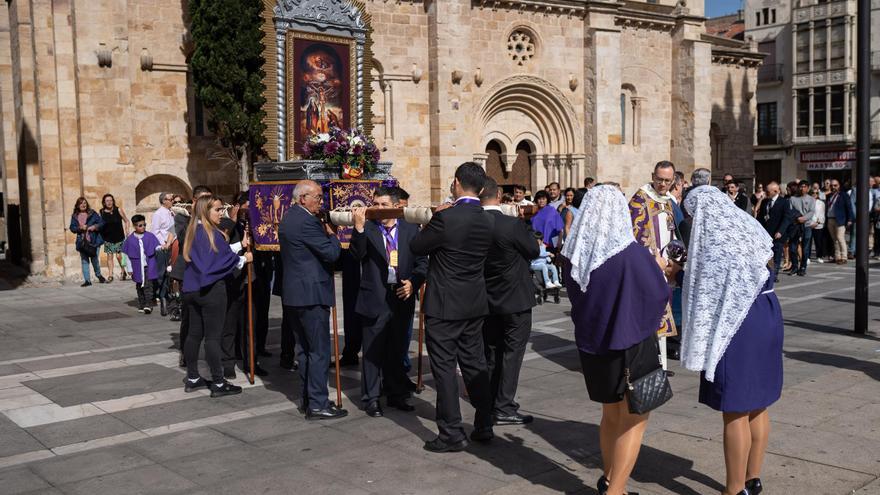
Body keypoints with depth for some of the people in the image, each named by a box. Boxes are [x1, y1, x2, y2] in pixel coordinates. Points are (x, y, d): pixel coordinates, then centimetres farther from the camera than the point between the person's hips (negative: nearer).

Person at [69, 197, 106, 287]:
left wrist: (95, 226, -15)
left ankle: (98, 274, 25)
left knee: (94, 258, -2)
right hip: (82, 241, 2)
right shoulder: (74, 216, 8)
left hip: (93, 240, -2)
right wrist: (80, 228, -12)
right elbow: (72, 228, 6)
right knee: (84, 261, 2)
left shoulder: (93, 213, 3)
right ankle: (87, 280, 6)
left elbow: (101, 222, 2)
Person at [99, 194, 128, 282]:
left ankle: (123, 272, 20)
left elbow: (126, 221, 5)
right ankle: (110, 275, 6)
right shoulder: (102, 212, -1)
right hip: (108, 238, 1)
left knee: (119, 256, -4)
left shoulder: (118, 210, -3)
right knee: (109, 256, 1)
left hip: (119, 237, -1)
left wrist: (127, 231, -5)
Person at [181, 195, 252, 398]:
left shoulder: (193, 232, 11)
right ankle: (218, 384, -1)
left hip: (192, 289, 9)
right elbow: (226, 259, -19)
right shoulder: (213, 234, -15)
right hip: (212, 290, -9)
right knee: (212, 337, -5)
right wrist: (244, 259, -3)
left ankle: (192, 379, 21)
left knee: (194, 334, 13)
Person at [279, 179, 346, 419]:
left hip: (293, 293, 10)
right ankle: (317, 404, -1)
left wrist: (324, 231, 9)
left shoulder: (289, 218, 13)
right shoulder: (307, 222, -18)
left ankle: (308, 399, 23)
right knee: (319, 350, -4)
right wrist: (332, 233, -2)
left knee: (304, 349, 15)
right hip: (311, 293, -10)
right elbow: (332, 253, -18)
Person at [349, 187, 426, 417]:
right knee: (373, 352, 6)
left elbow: (422, 261, 6)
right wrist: (359, 227, -30)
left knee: (398, 351, 14)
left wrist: (413, 282, -10)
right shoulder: (367, 229, -3)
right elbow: (357, 255, -18)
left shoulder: (411, 229, 3)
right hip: (375, 299, -2)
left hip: (402, 297, 2)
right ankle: (371, 399, 18)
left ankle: (397, 395, 28)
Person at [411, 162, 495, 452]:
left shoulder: (446, 218, -19)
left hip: (444, 305, -7)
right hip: (475, 305, 7)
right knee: (474, 363, 16)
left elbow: (416, 248, -8)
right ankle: (484, 426, 24)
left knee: (444, 368, 2)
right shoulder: (487, 221, 2)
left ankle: (452, 434, 6)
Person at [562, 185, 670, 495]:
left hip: (592, 344, 6)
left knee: (611, 415, 22)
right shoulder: (632, 253, -20)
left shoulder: (577, 255, -5)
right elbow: (658, 295, -12)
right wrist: (658, 268, 8)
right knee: (634, 419, 8)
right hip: (631, 344, -6)